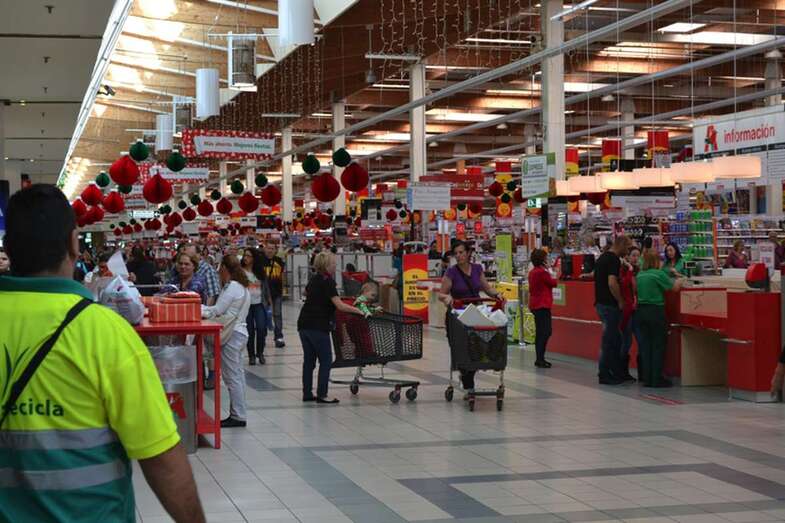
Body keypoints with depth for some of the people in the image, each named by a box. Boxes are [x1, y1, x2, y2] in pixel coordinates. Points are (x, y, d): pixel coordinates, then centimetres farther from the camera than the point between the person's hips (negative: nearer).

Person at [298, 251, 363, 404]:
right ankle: (321, 395, -3)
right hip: (318, 327, -8)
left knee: (309, 360, 11)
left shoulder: (314, 279, 14)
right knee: (325, 361, -1)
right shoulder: (327, 281, -12)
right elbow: (340, 305, -19)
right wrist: (358, 311, -14)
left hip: (304, 325, 8)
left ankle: (307, 393, 13)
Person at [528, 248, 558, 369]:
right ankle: (540, 359, -10)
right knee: (545, 332, -8)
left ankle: (539, 359, 17)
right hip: (542, 305, -10)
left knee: (540, 333, 14)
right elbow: (554, 283, -6)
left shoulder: (532, 272, 10)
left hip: (535, 305, 10)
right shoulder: (542, 272, -17)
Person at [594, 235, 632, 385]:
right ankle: (604, 375, 4)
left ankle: (617, 373, 20)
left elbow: (595, 276, 23)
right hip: (610, 305, -10)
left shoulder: (602, 257, 13)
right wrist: (620, 301, -16)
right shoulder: (614, 260, -17)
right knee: (609, 341, -2)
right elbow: (612, 283, -27)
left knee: (615, 340, 15)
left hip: (601, 303, 10)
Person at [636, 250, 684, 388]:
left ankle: (646, 378, 11)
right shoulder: (658, 274, -12)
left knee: (645, 345, 8)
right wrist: (679, 281, 17)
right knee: (658, 345, 1)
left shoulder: (640, 275, 8)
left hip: (641, 310, 6)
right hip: (656, 311, -6)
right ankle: (656, 379, 2)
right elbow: (675, 287, -7)